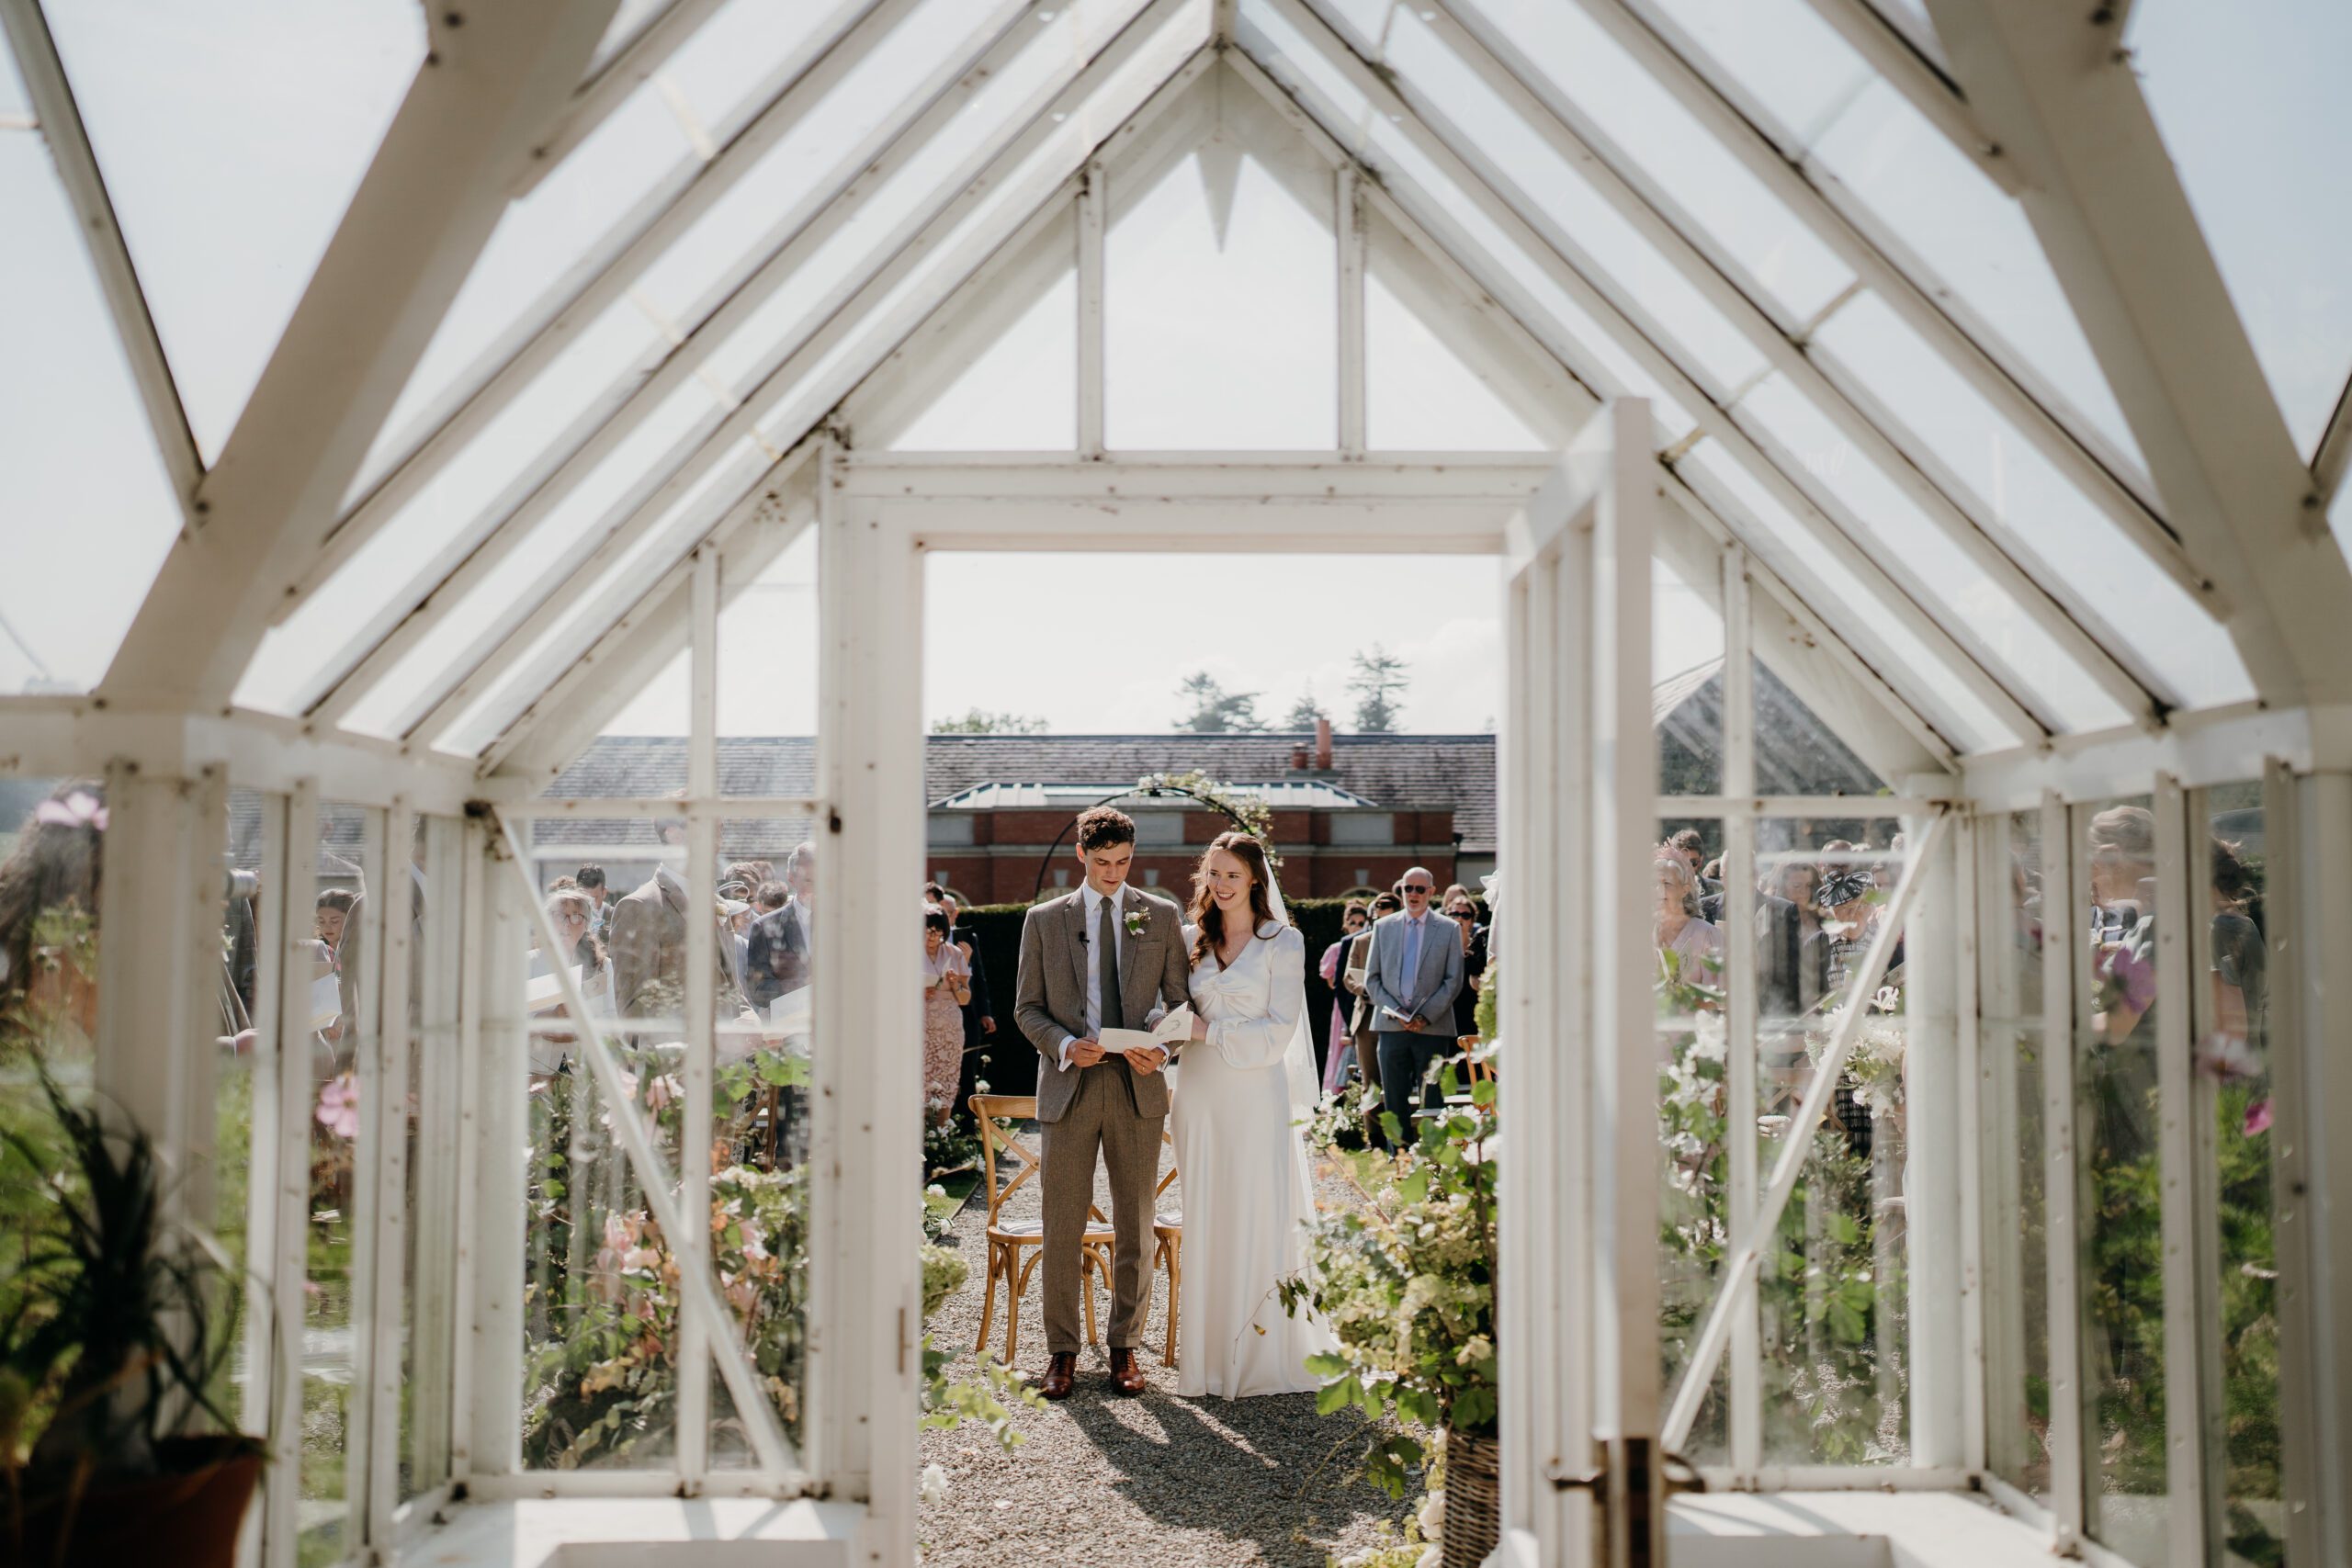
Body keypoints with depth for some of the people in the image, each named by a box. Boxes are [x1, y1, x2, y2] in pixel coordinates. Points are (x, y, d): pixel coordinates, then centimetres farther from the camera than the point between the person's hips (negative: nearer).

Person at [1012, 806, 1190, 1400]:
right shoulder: (1044, 919, 8)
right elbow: (1026, 1006, 7)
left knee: (1136, 1225, 6)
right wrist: (1064, 1045, -11)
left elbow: (1181, 997, 9)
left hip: (1138, 1084, 1)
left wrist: (1161, 1045, -10)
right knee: (1062, 1225, 1)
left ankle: (1125, 1346, 18)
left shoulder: (1161, 916, 8)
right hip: (1069, 1084, 0)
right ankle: (1061, 1349, 13)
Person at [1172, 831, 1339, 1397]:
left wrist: (1212, 1032, -14)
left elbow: (1280, 1030, -8)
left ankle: (1260, 1353, 9)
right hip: (1199, 1092, 4)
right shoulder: (1191, 939, 10)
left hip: (1256, 1093, -4)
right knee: (1204, 1219, 6)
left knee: (1259, 1217, -1)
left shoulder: (1283, 942, -2)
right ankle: (1209, 1350, 13)